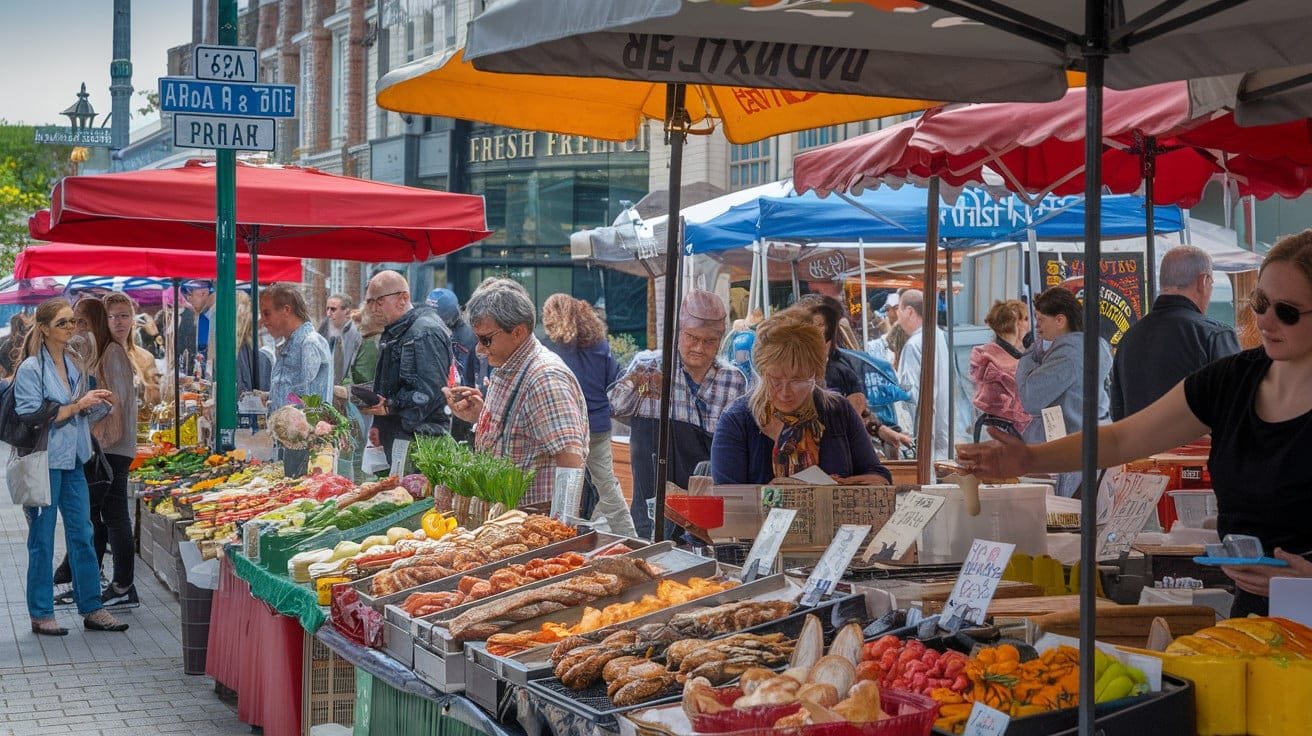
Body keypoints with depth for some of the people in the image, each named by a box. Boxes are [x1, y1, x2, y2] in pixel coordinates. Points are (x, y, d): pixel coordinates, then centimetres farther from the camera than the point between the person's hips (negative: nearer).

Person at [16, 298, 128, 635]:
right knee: (42, 540, 2)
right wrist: (77, 405, -18)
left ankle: (92, 609, 12)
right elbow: (32, 418, -17)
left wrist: (100, 405, 0)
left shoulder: (74, 366, 12)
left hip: (72, 461, 6)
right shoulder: (31, 369, -10)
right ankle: (41, 614, 10)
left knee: (82, 535, 7)